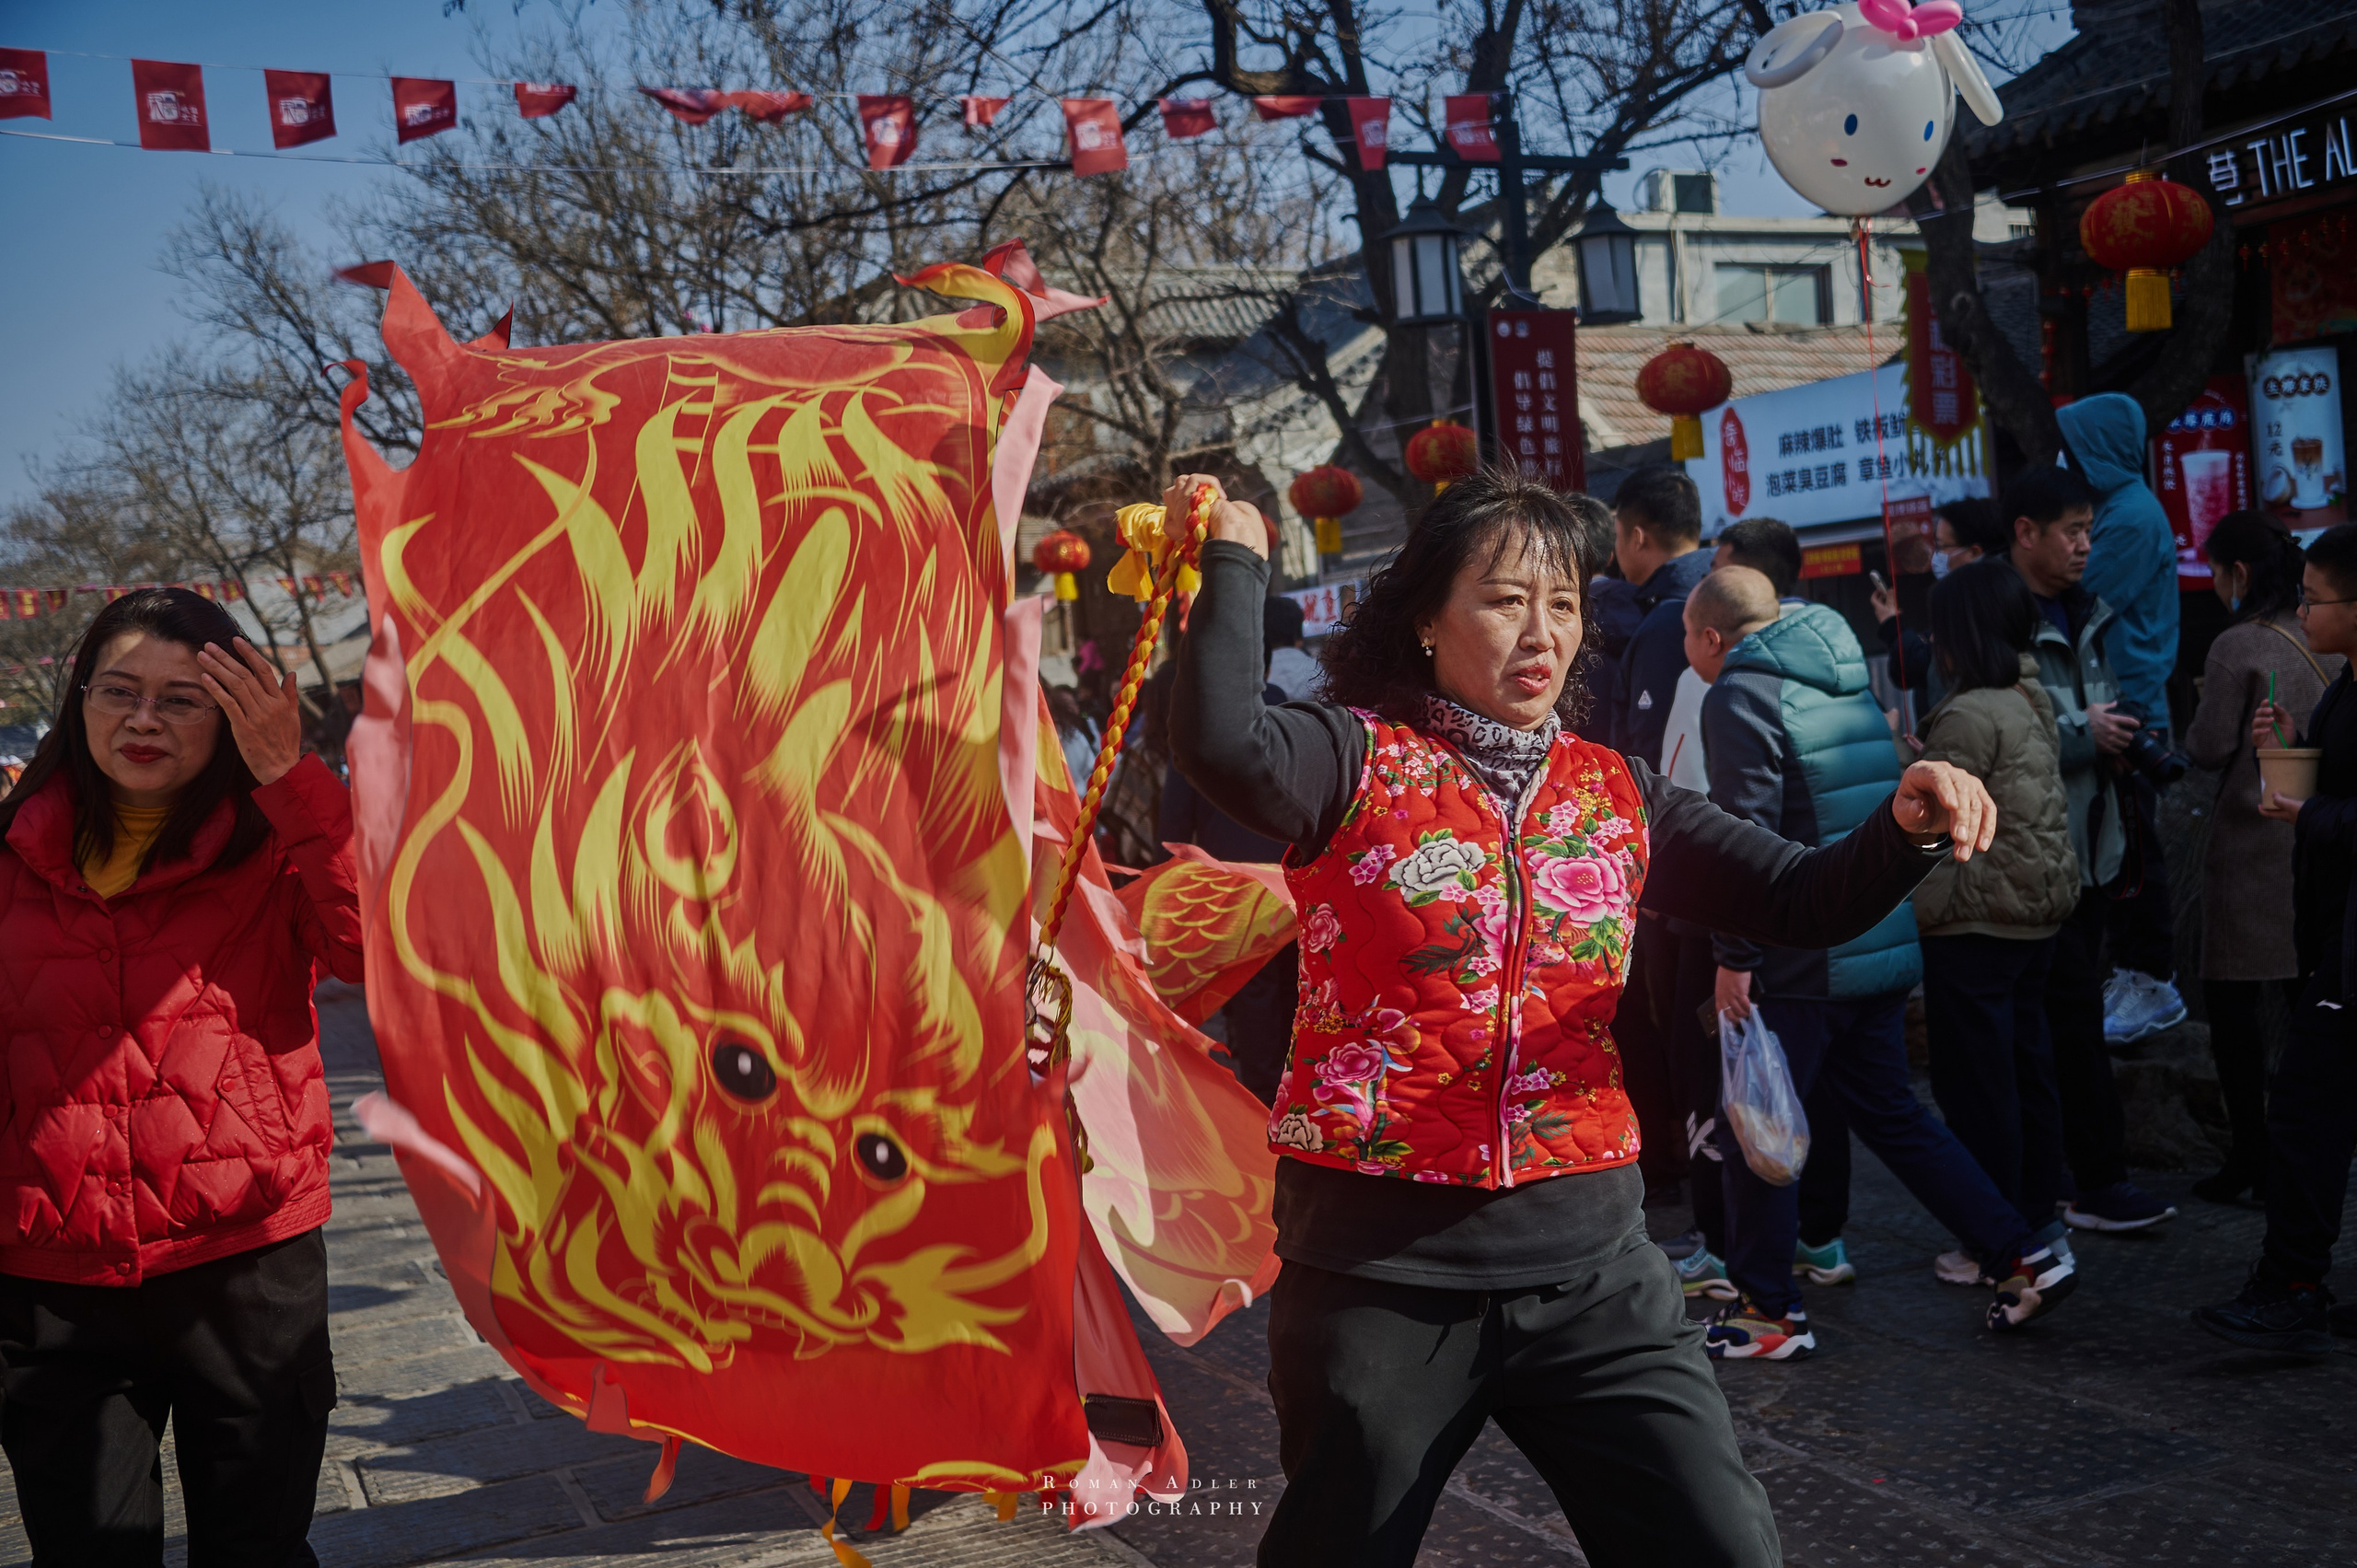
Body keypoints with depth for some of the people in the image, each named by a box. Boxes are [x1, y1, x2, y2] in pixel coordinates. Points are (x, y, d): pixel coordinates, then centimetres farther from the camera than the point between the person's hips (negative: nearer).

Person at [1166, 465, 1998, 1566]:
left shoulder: (1616, 795, 8)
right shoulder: (1360, 761, -6)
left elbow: (1805, 902, 4)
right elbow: (1222, 744, -27)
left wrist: (1906, 829, -15)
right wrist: (1235, 560, -15)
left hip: (1587, 1270, 3)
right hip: (1382, 1271, -3)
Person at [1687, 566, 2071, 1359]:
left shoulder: (1740, 696, -12)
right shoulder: (1848, 683, 14)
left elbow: (1745, 838, -21)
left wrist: (1734, 956, -16)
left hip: (1800, 960, -8)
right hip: (1887, 943, 9)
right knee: (1888, 1110, 20)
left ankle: (1767, 1310, 12)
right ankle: (2021, 1257, 18)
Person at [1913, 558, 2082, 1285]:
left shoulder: (1969, 716, -17)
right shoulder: (2033, 702, 9)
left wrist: (1915, 918, -10)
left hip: (1976, 924, -9)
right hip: (2037, 916, 9)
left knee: (1978, 1087, -1)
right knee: (2028, 1068, 16)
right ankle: (2038, 1220, 26)